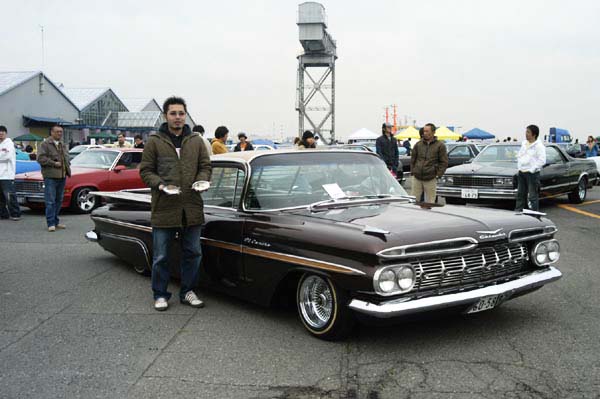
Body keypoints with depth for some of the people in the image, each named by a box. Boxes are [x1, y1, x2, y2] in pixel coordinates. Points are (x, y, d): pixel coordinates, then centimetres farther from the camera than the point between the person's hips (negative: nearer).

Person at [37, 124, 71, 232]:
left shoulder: (62, 145, 19)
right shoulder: (45, 144, -5)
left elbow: (67, 157, 30)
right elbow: (40, 158, -13)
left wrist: (67, 165, 10)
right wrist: (54, 163, -15)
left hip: (62, 176, 7)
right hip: (50, 177, -7)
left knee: (59, 200, 11)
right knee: (50, 201, -7)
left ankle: (56, 221, 20)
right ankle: (51, 223, -5)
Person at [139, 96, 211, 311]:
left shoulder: (196, 140, 9)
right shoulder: (154, 141, 0)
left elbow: (205, 166, 12)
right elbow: (145, 170, 1)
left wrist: (201, 180, -8)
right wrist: (159, 184, -15)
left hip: (192, 208, 3)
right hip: (164, 208, -3)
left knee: (192, 253, 11)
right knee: (161, 256, 5)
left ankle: (187, 291, 26)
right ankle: (160, 295, 20)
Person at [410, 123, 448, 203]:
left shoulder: (440, 145, 1)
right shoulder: (418, 144, 11)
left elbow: (444, 162, 1)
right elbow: (413, 159, 18)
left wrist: (438, 174, -7)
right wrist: (412, 171, 8)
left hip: (430, 179, -3)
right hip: (417, 178, 3)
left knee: (430, 202, 2)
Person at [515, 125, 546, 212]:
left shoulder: (539, 146, -10)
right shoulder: (524, 144, 12)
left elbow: (542, 160, -16)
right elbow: (519, 156, 22)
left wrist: (532, 169, -16)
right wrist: (519, 166, 9)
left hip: (532, 174, -7)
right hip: (521, 173, 7)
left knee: (533, 196, -4)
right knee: (520, 194, 13)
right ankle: (518, 211, 21)